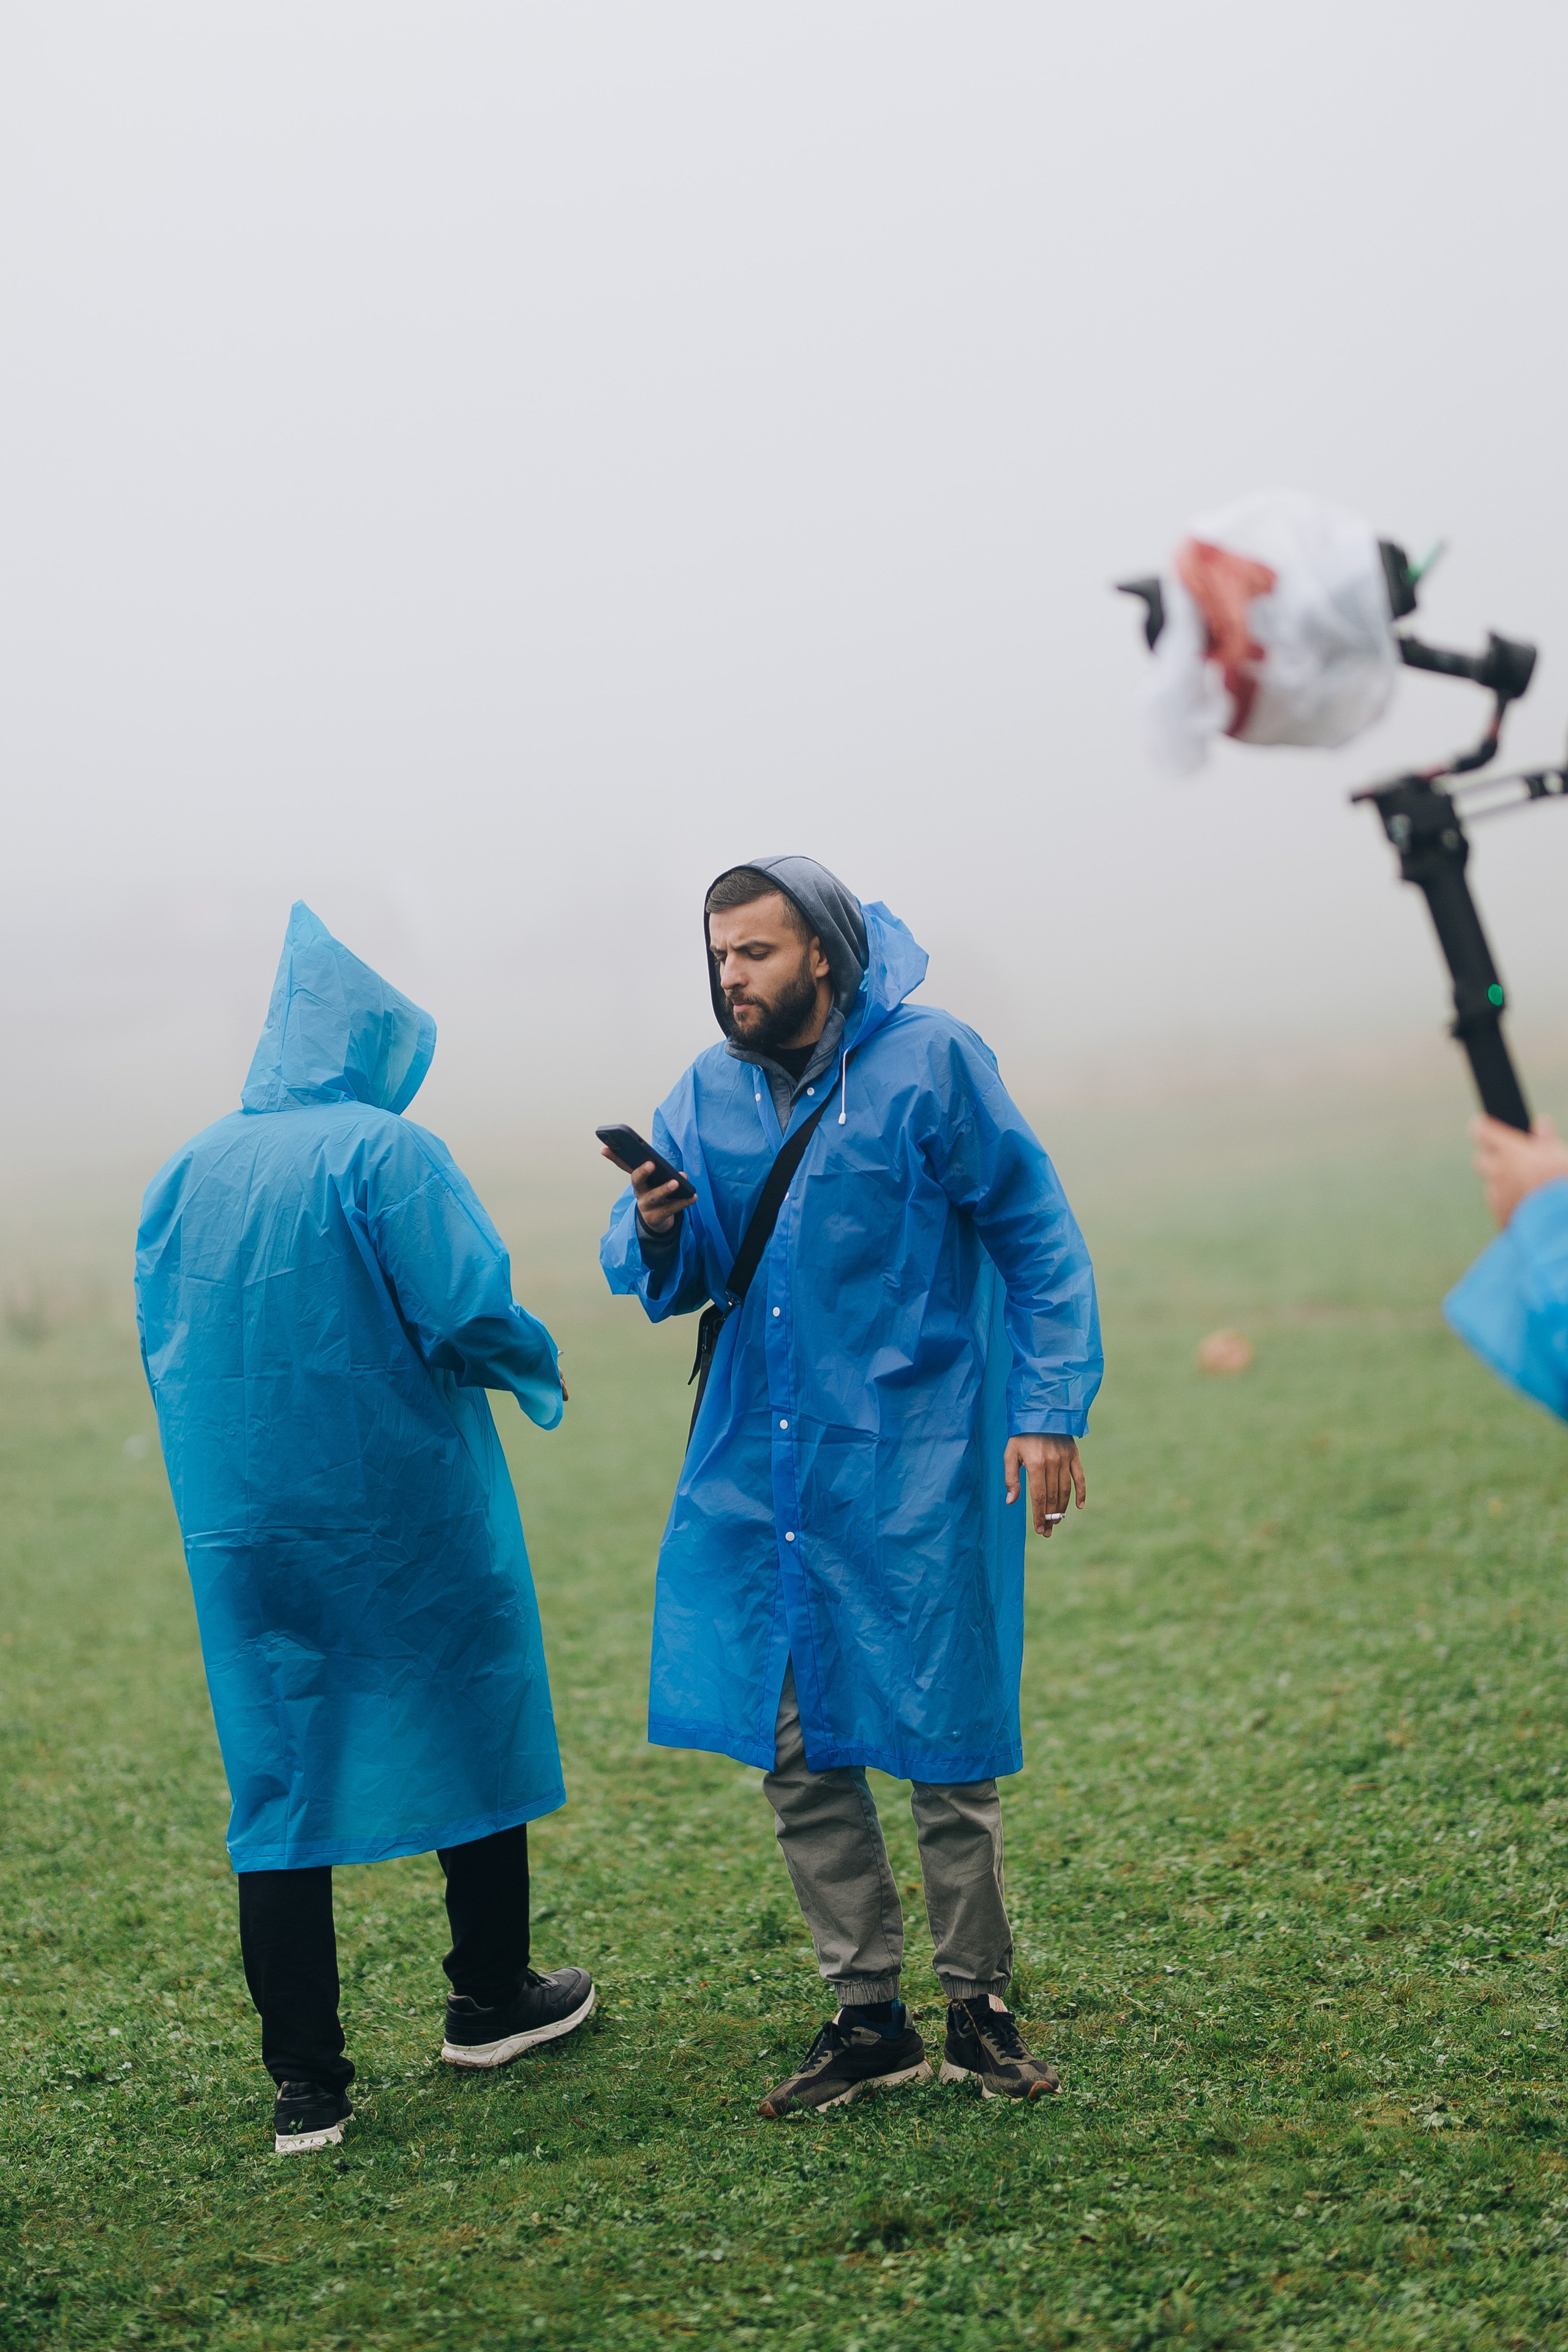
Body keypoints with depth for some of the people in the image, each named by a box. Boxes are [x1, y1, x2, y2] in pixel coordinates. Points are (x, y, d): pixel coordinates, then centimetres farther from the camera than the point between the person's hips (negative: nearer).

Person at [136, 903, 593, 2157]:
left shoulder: (184, 1175, 6)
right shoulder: (386, 1151, -13)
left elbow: (166, 1350, 12)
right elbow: (468, 1311, -19)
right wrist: (536, 1369, 0)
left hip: (245, 1527, 4)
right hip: (407, 1516, -4)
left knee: (278, 1776, 6)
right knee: (468, 1733, 15)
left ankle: (307, 2084, 5)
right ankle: (491, 2002, 28)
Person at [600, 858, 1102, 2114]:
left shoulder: (929, 1059, -6)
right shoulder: (708, 1093, 7)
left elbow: (1037, 1236, -3)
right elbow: (667, 1282, 9)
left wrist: (1051, 1408, -9)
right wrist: (657, 1231, -15)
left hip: (913, 1469, -5)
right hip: (761, 1475, 5)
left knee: (945, 1750, 2)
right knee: (796, 1752, 7)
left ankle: (982, 2009, 19)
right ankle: (870, 2018, 20)